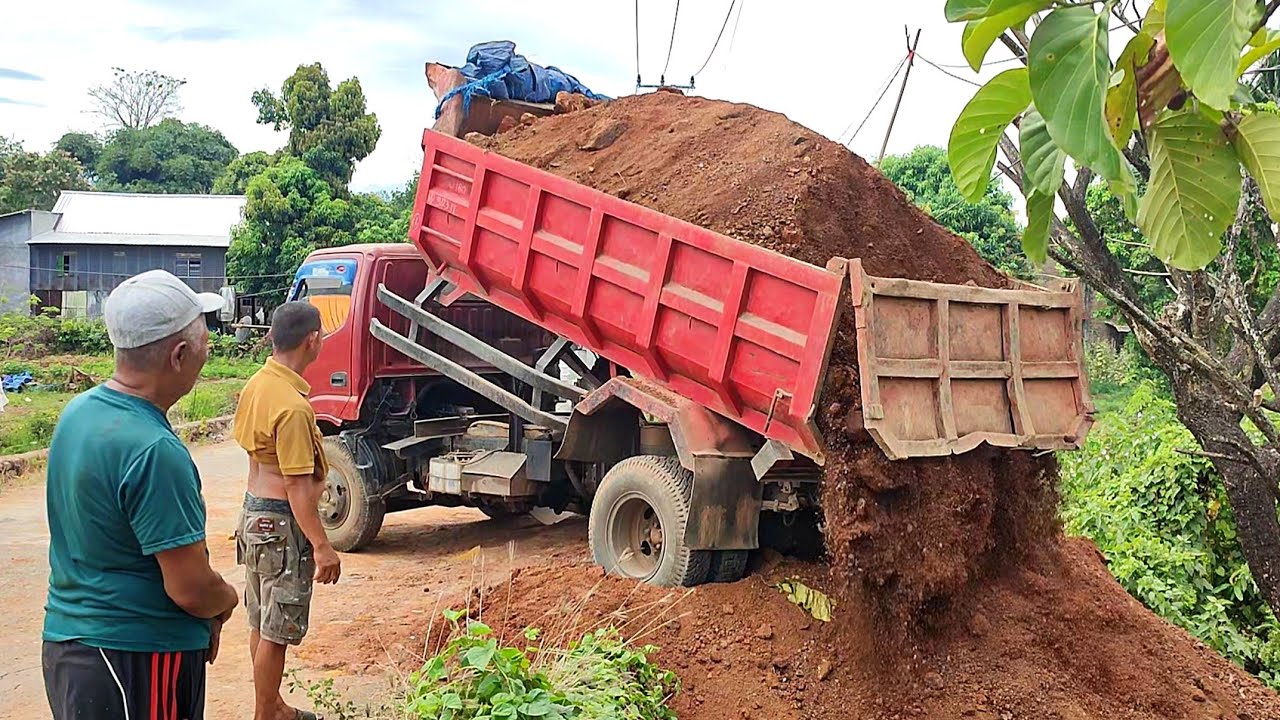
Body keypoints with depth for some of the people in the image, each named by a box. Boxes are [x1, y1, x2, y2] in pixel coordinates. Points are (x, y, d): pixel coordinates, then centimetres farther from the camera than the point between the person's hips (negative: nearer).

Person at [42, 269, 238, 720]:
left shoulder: (78, 412, 3)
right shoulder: (155, 451, -25)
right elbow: (191, 589, -23)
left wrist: (205, 615, 11)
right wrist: (226, 601, 1)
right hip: (137, 660, -9)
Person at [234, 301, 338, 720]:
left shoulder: (255, 385, 4)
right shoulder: (293, 407, -24)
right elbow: (298, 486, -24)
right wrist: (322, 546, -20)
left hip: (253, 511, 10)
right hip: (282, 523, -10)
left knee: (262, 623, 19)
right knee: (277, 631, 3)